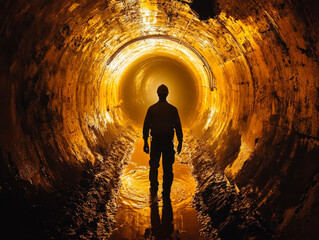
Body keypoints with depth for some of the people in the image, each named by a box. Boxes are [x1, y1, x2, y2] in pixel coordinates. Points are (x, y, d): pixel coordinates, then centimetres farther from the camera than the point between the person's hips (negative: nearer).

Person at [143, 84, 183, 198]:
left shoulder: (151, 109, -1)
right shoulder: (173, 109, -2)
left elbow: (146, 126, -2)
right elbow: (178, 127, -2)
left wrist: (145, 142, 4)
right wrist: (180, 142, 6)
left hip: (155, 141, 0)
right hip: (168, 142, 0)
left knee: (153, 166, 11)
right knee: (167, 168, 7)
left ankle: (154, 189, 8)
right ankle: (166, 192, 9)